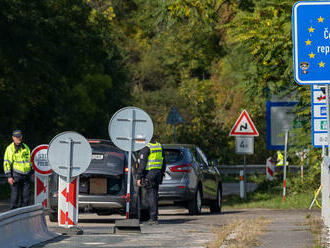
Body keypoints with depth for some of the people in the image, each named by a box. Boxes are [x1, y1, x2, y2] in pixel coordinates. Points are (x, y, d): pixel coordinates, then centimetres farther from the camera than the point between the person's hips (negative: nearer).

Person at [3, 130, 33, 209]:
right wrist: (9, 176, -12)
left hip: (26, 175, 5)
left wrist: (32, 172, 20)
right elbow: (6, 163, -5)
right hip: (16, 175, -5)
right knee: (15, 195, -6)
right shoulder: (10, 148, -2)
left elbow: (30, 160, 23)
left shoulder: (26, 147, 14)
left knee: (26, 195, 4)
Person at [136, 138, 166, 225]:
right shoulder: (159, 146, 10)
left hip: (148, 174, -7)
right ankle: (155, 217, 15)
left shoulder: (146, 148, -14)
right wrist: (161, 174, 24)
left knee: (150, 196, -5)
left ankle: (153, 218, -9)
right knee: (154, 196, 13)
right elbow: (163, 163, 16)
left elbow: (142, 164, -17)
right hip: (158, 173, 7)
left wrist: (138, 177, -14)